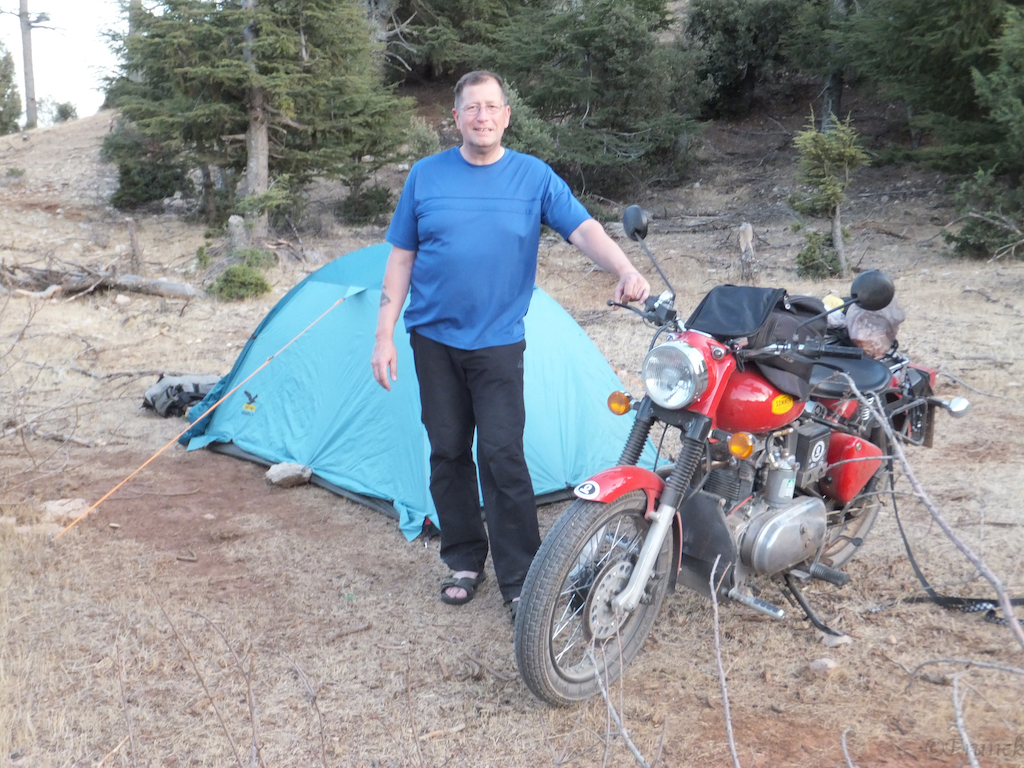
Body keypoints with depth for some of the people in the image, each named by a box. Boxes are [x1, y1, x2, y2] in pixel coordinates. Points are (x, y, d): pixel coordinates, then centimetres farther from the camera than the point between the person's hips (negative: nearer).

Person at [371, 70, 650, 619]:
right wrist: (384, 335, 1)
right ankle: (464, 560, 25)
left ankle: (519, 579, 2)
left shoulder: (534, 177, 1)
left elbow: (584, 229, -9)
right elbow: (401, 258, 6)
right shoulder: (426, 175, 4)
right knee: (448, 452, 9)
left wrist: (625, 271, -30)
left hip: (498, 341, -2)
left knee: (502, 456, -8)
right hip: (434, 337, 2)